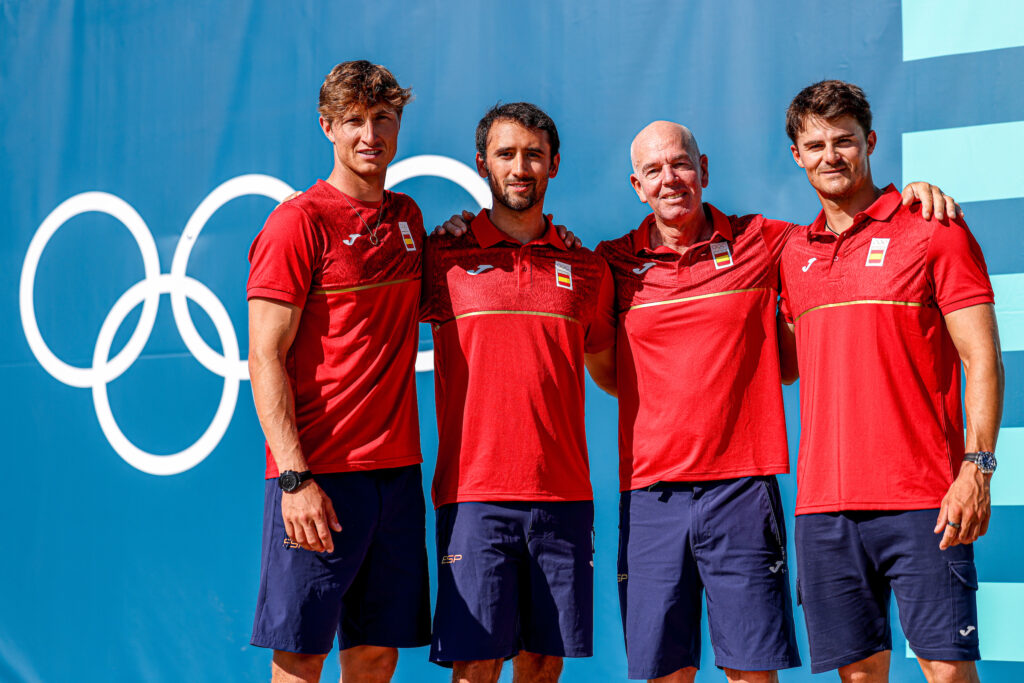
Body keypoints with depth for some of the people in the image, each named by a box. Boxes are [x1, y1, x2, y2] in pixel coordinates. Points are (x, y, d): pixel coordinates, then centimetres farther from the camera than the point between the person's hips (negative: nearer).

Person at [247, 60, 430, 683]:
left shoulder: (407, 217, 14)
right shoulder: (299, 222, -5)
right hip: (318, 473, -6)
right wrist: (295, 478, -18)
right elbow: (265, 359, -9)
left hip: (395, 467, 6)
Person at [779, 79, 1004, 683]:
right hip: (824, 503, 5)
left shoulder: (933, 231, 0)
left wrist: (977, 465, -14)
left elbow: (983, 358, -5)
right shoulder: (796, 254, 15)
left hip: (922, 499, -4)